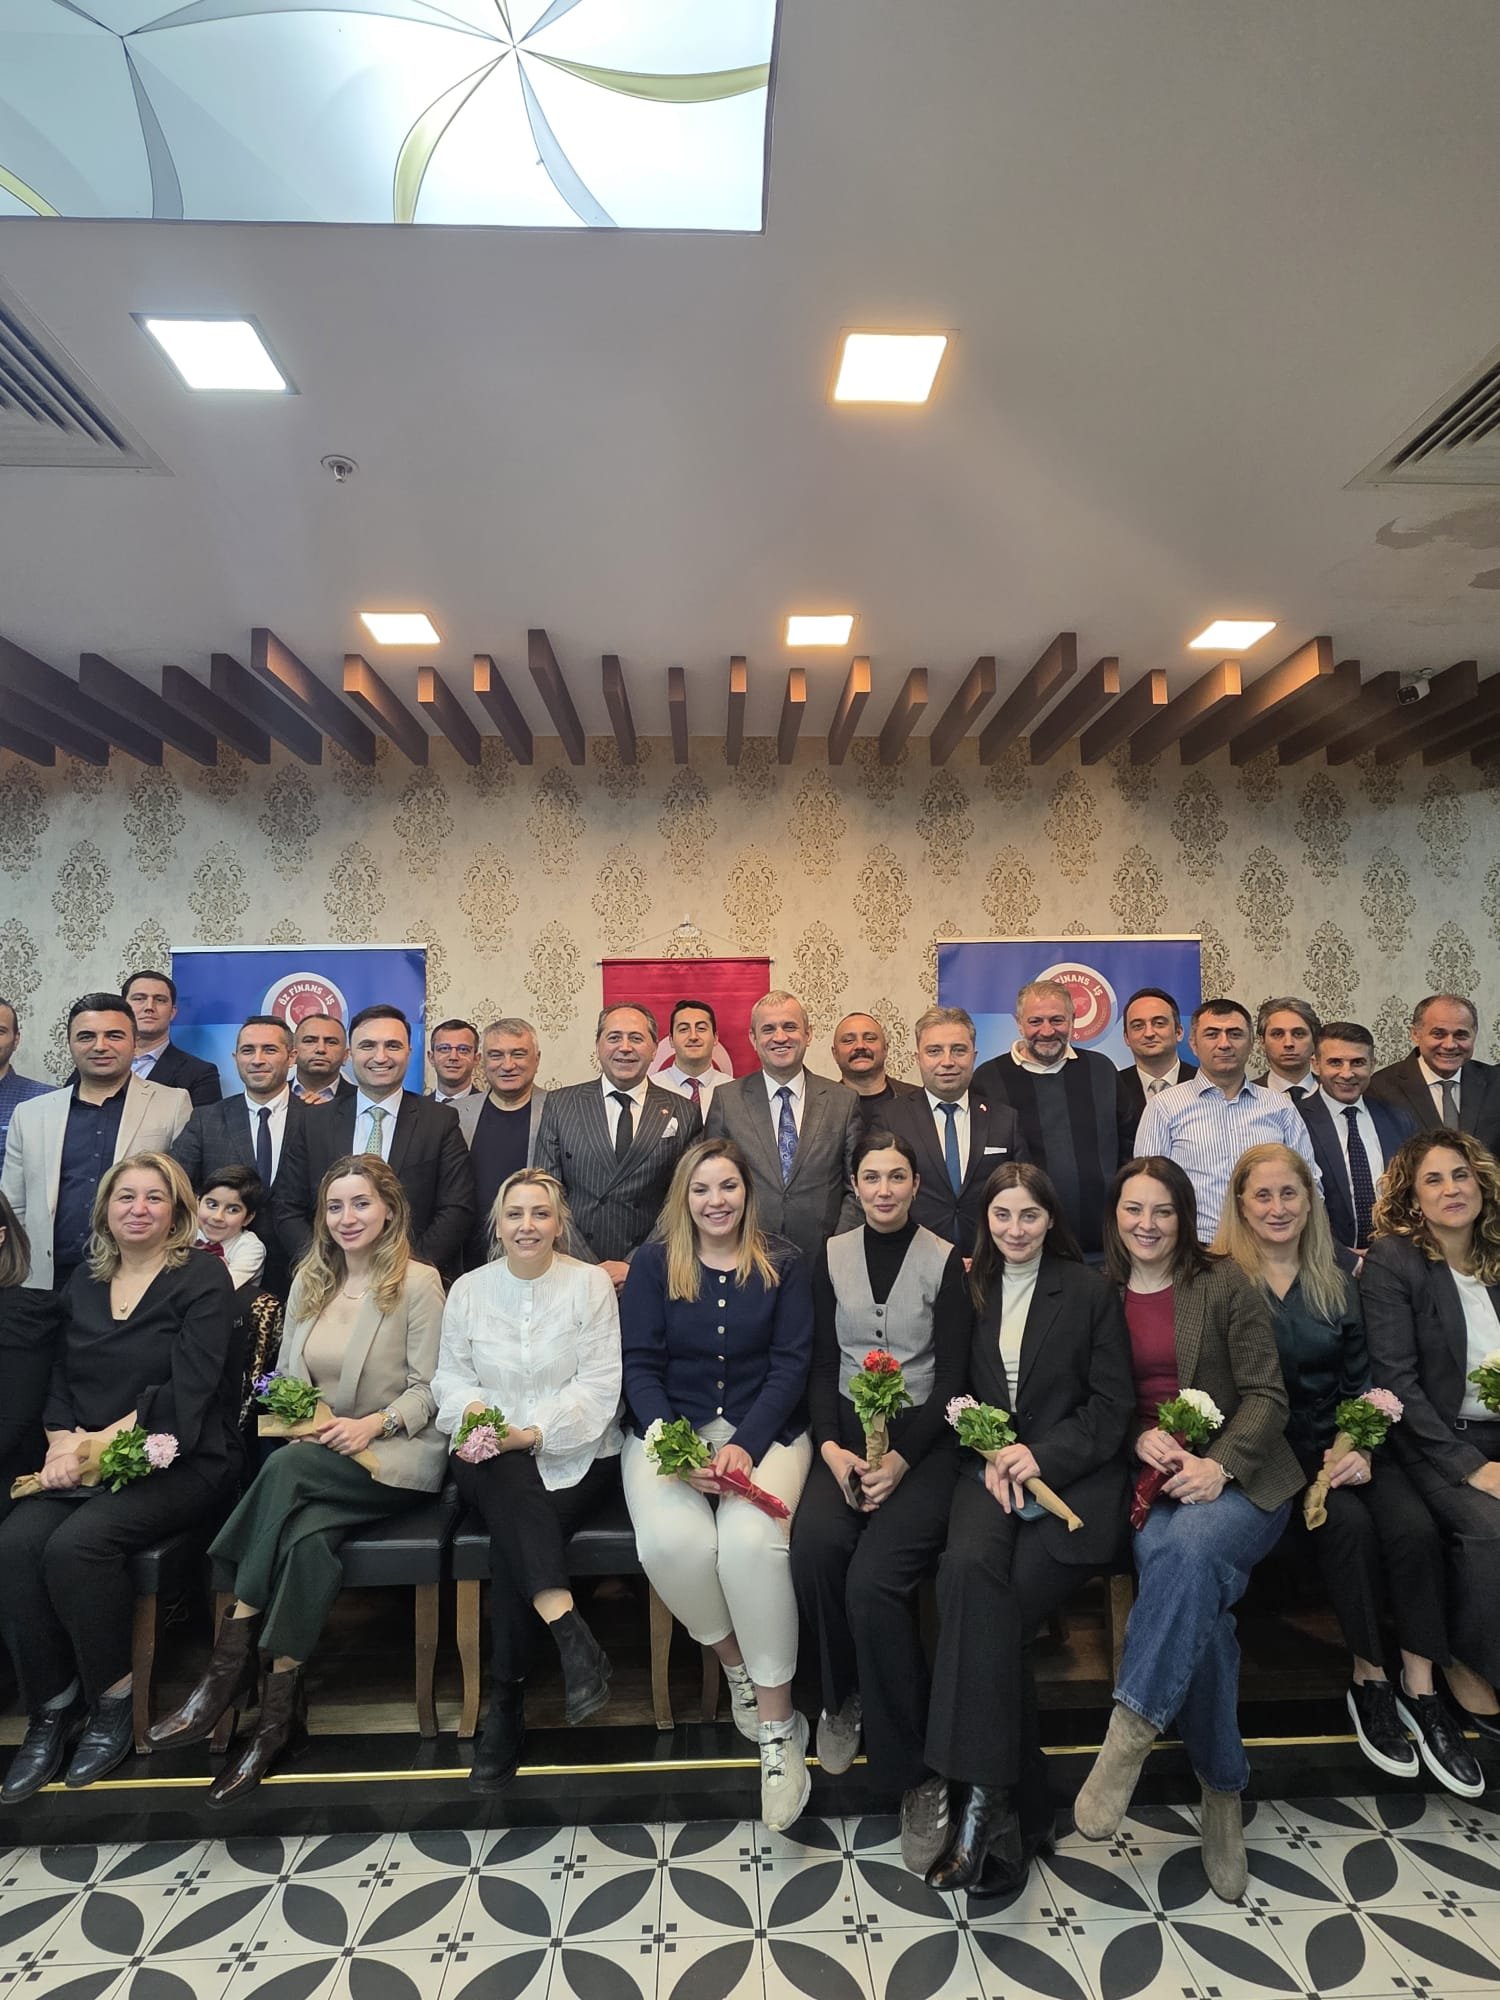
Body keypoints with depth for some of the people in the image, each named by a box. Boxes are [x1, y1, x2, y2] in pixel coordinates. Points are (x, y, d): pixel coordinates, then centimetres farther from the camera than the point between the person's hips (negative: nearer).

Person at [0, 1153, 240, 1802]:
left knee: (76, 1545, -27)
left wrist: (96, 1444, -14)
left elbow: (185, 1391, -12)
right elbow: (60, 1382, 11)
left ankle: (112, 1701, -4)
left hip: (181, 1463, -5)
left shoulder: (202, 1278, -4)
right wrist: (63, 1445, -7)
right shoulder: (84, 1283, 15)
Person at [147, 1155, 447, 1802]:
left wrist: (374, 1424, -21)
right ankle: (279, 1712, -21)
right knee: (308, 1534, -29)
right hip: (314, 1456, 5)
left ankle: (227, 1665, -22)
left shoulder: (418, 1282, -3)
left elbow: (430, 1389, -7)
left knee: (289, 1467, -31)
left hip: (397, 1458, -4)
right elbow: (285, 1379, 15)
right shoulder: (309, 1283, 15)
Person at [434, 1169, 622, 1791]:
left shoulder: (591, 1284, -2)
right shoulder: (468, 1290, 9)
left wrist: (533, 1433, -19)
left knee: (511, 1539, -28)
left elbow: (599, 1385, -7)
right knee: (512, 1487, -34)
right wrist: (472, 1410, -14)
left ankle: (505, 1705, -15)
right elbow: (451, 1376, 9)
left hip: (575, 1455, -2)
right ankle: (573, 1639, -39)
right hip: (488, 1458, 2)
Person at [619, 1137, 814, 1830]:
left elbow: (791, 1362, -1)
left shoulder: (784, 1263, 4)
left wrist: (744, 1446, -15)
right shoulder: (653, 1263, 5)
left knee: (751, 1541, -29)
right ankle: (736, 1665, 4)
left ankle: (778, 1730, -11)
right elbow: (641, 1365, 1)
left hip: (764, 1428, -1)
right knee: (670, 1543, -27)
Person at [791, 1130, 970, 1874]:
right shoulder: (831, 1257, 9)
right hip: (848, 1432, 3)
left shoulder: (945, 1262, 0)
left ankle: (916, 1774, -6)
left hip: (921, 1439, -2)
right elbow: (821, 1364, 7)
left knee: (874, 1581, -25)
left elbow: (951, 1378, -3)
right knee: (814, 1545, -27)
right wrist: (830, 1447, -9)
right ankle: (843, 1698, 2)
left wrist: (901, 1458, -15)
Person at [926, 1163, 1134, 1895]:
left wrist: (1040, 1457, -10)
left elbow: (1112, 1407, 3)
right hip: (989, 1469, 2)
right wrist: (989, 1456, -5)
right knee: (969, 1568, -30)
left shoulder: (1091, 1292, 7)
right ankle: (1003, 1802, -23)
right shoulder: (968, 1290, 13)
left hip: (1073, 1473, -1)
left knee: (992, 1607, -25)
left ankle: (991, 1798, -13)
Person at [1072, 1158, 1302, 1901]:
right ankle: (1220, 1791, -12)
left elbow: (1265, 1395, -1)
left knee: (1191, 1547, -35)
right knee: (1200, 1592, -28)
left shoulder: (1226, 1284, 2)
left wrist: (1219, 1464, -17)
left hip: (1238, 1475, -1)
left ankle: (1128, 1736, -28)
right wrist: (1141, 1436, -10)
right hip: (1147, 1478, 2)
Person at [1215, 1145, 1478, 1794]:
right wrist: (1314, 1466, -13)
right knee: (1349, 1524, -28)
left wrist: (1359, 1448, -10)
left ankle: (1420, 1691, -12)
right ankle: (1369, 1681, -10)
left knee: (1414, 1527, -22)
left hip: (1343, 1443, 4)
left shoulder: (1338, 1287, 11)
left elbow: (1359, 1383, 9)